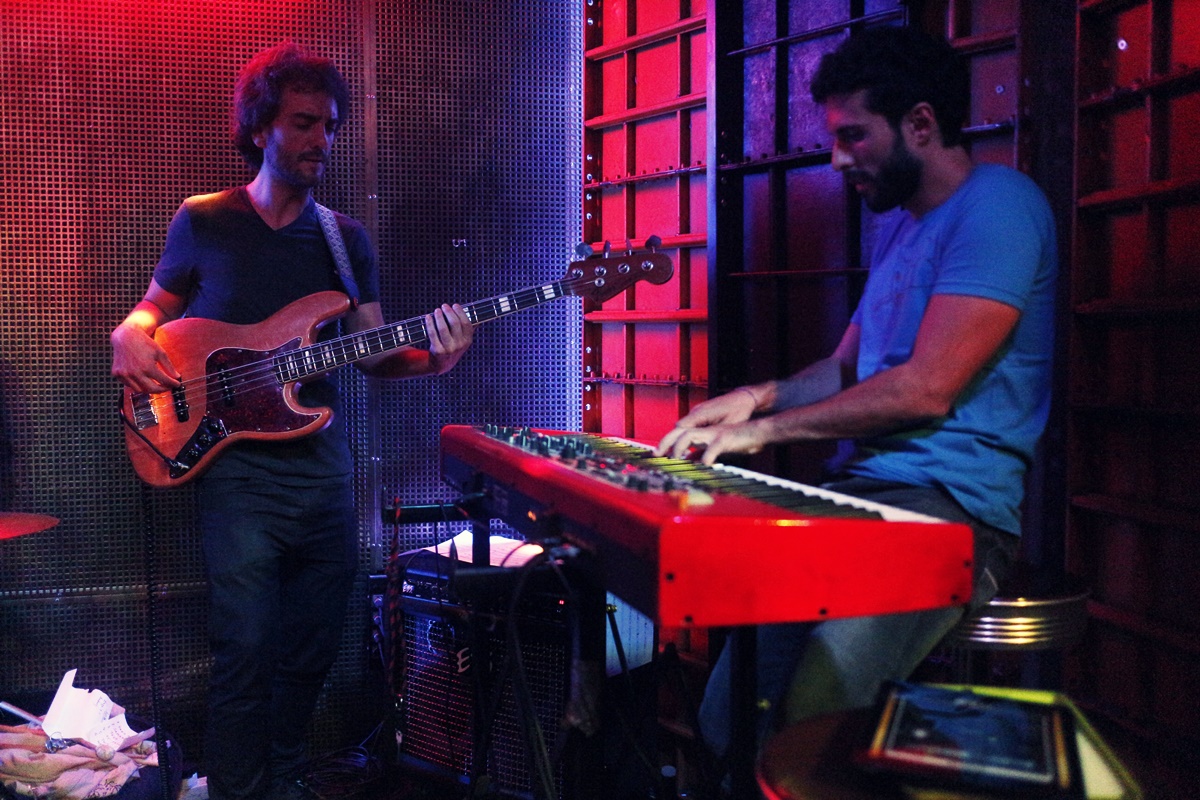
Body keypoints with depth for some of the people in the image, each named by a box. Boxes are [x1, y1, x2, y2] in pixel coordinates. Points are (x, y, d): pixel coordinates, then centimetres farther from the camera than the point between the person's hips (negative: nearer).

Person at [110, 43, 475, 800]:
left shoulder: (348, 239, 9)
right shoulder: (202, 222, 2)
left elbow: (371, 352, 6)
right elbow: (153, 305, 13)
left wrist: (431, 357, -15)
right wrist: (130, 337, -11)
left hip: (324, 465, 4)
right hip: (239, 469, -3)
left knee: (313, 648, 13)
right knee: (246, 652, -9)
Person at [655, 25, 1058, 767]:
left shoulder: (996, 207, -8)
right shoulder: (898, 224, 22)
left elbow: (927, 388, -17)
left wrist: (766, 429, -12)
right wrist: (760, 395, 4)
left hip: (951, 509, -8)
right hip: (861, 495, 8)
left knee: (804, 731, -26)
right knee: (727, 718, -4)